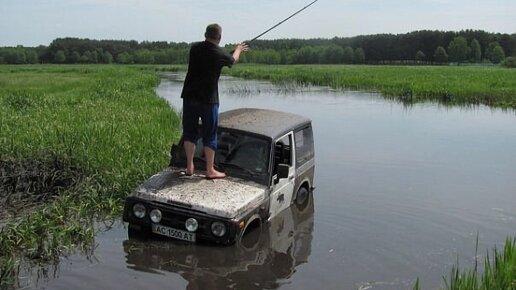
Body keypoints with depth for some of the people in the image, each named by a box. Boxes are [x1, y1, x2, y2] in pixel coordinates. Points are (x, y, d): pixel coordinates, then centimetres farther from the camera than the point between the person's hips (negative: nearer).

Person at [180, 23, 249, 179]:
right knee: (210, 135, 4)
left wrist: (237, 49, 35)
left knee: (189, 132, 13)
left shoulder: (195, 48, 4)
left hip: (189, 96, 5)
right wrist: (238, 49, 36)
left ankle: (190, 167, 18)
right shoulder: (219, 54, -9)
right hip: (208, 99, -4)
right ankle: (210, 170, 10)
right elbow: (233, 60, 13)